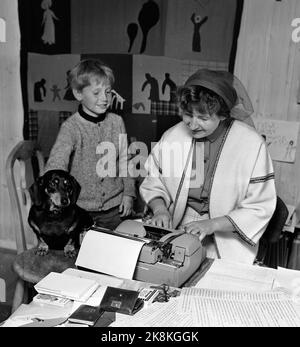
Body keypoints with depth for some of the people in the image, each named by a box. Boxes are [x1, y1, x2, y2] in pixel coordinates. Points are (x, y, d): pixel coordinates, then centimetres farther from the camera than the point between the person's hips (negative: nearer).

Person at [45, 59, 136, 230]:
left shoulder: (117, 122, -1)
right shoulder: (71, 127, -13)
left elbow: (125, 160, 7)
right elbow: (56, 165, -23)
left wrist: (128, 193, 6)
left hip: (114, 206, 3)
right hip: (80, 206, -3)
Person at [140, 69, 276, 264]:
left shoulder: (252, 144, -10)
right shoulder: (172, 137, 0)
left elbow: (260, 209, -7)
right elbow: (153, 184, 13)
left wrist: (212, 224, -17)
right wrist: (160, 208, -8)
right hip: (175, 233, 3)